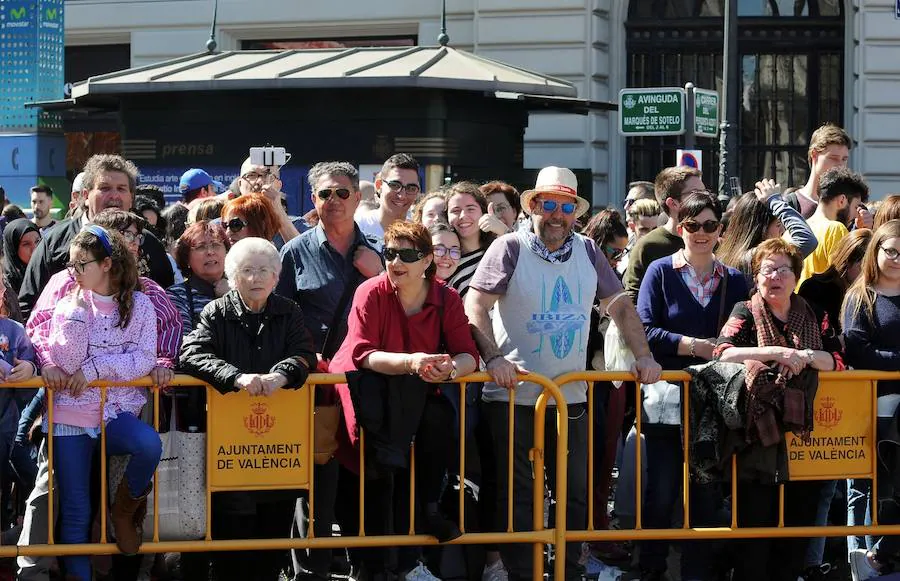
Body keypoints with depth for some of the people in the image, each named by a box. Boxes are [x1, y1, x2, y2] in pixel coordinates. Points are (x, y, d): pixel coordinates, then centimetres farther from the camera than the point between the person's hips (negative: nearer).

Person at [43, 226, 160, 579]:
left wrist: (95, 368, -16)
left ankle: (124, 509, -5)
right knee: (76, 512, -2)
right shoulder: (67, 304, 0)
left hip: (117, 415, 0)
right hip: (71, 415, 1)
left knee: (150, 444, -32)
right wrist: (77, 311, -18)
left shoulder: (138, 305, -1)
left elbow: (144, 361, -9)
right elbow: (67, 364, -11)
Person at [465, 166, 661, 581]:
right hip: (514, 396, -4)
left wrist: (643, 357, 4)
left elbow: (620, 306, 14)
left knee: (576, 494, 9)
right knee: (516, 495, 1)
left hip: (571, 396, 4)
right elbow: (475, 305, -9)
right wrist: (493, 358, -21)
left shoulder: (588, 252, 8)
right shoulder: (510, 249, -4)